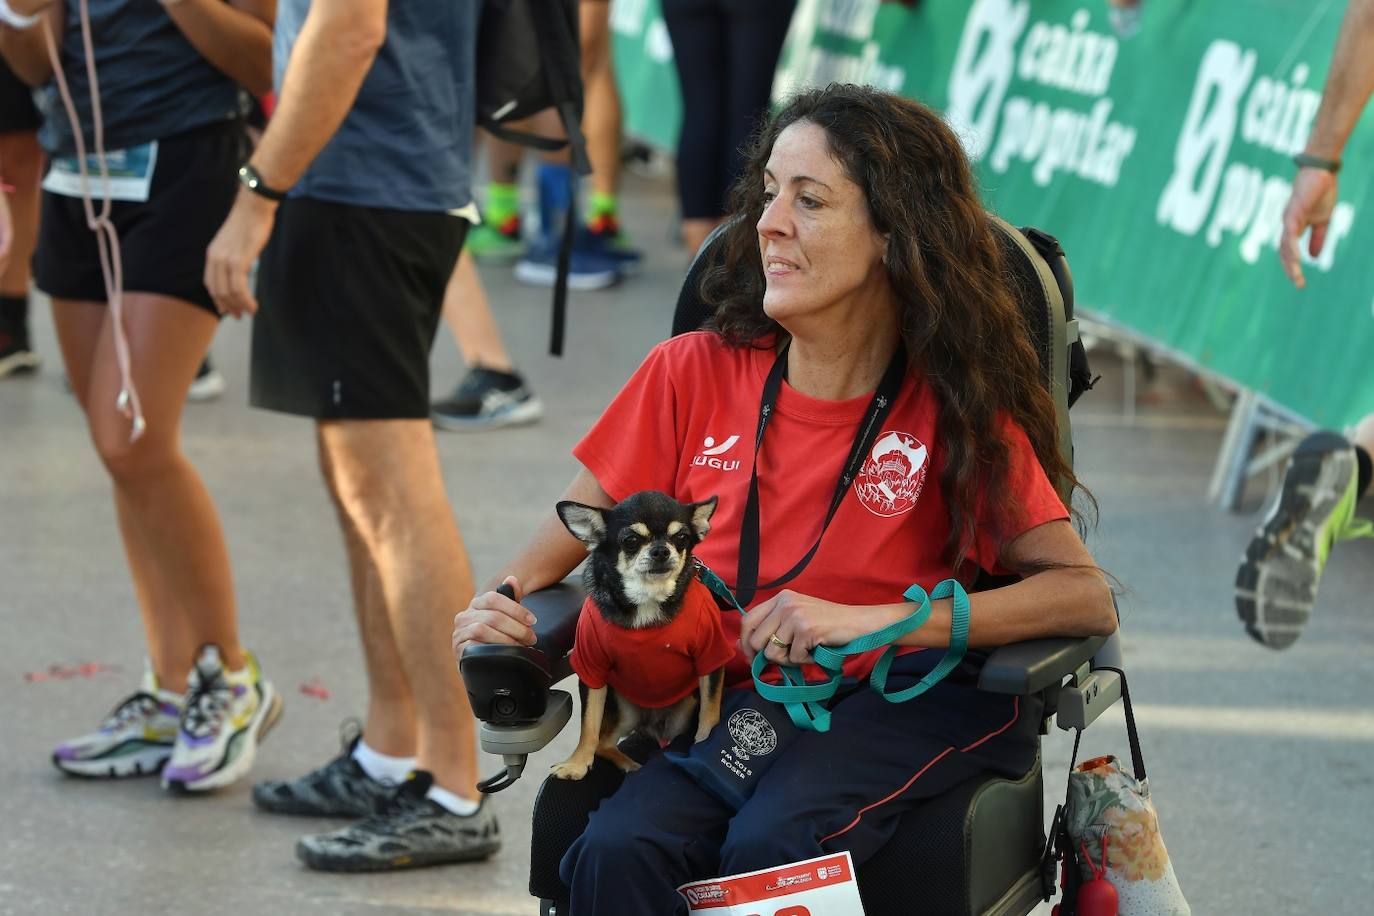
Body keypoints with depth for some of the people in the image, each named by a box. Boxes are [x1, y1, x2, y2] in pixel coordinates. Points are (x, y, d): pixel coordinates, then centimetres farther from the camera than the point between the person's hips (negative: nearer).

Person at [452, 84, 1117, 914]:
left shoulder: (954, 409, 0)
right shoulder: (695, 374, 6)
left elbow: (1087, 598, -10)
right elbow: (566, 545, 13)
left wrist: (873, 620, -21)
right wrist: (500, 609, -12)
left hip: (890, 706, -2)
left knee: (772, 846, -34)